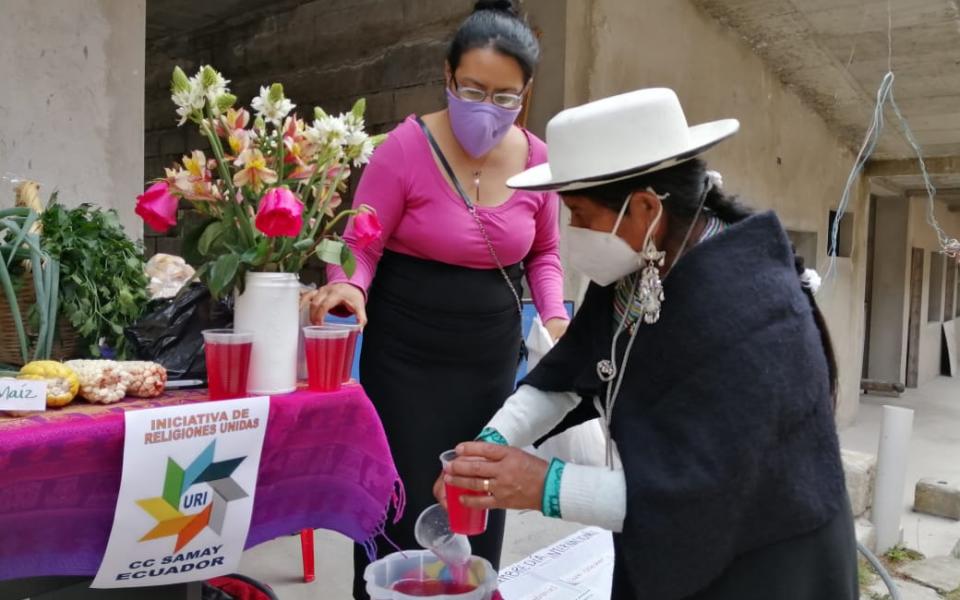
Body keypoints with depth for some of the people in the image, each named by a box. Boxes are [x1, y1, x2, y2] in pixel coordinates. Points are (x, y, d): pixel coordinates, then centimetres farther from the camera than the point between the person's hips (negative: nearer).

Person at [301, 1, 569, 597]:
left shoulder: (537, 158, -1)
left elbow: (544, 253, 12)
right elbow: (360, 244, -10)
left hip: (493, 356, 4)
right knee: (404, 504, 1)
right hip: (408, 356, -4)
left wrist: (554, 314, -5)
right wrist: (349, 287, -31)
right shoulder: (407, 147, -13)